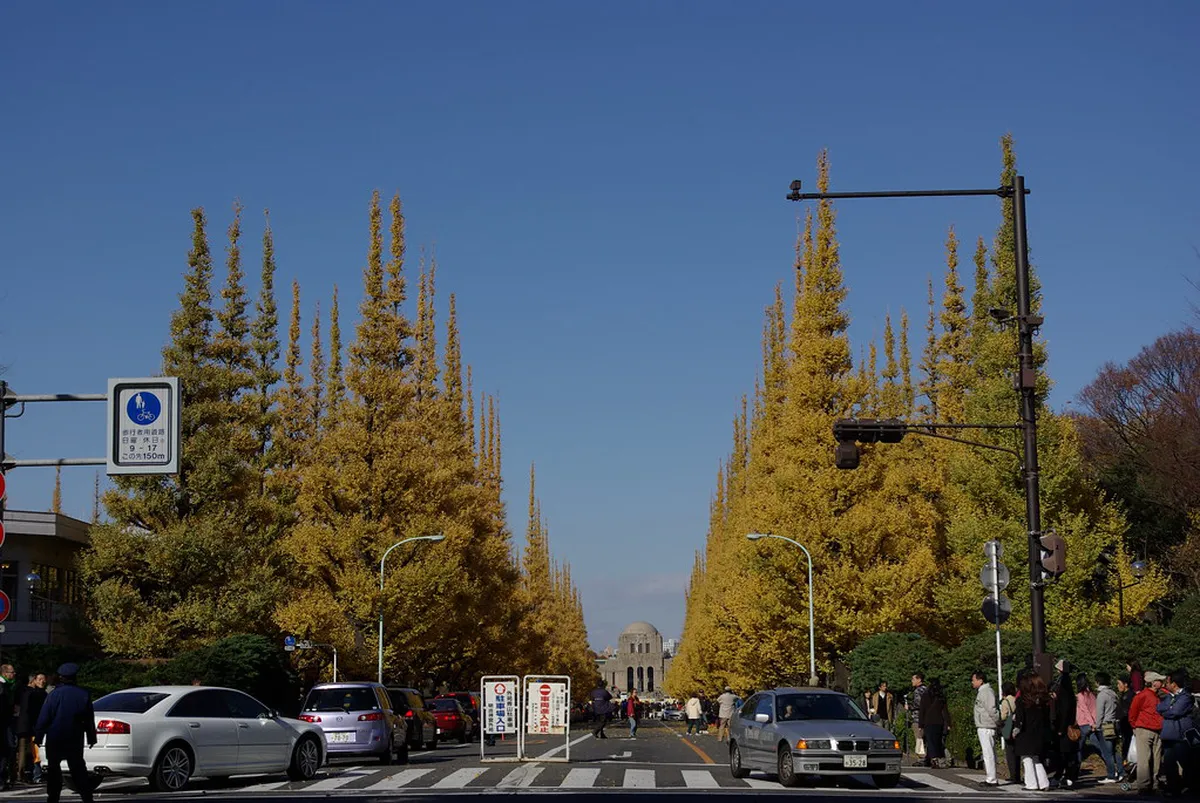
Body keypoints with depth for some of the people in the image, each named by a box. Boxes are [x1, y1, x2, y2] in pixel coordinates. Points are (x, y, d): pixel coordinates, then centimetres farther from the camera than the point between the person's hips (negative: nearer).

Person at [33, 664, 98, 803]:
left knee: (54, 769, 8)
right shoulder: (84, 695, 0)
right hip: (75, 739, 3)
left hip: (55, 739, -3)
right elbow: (89, 719, 7)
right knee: (78, 768, 8)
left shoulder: (54, 694, -10)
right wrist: (91, 738, 15)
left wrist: (38, 737, -2)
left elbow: (44, 718, -9)